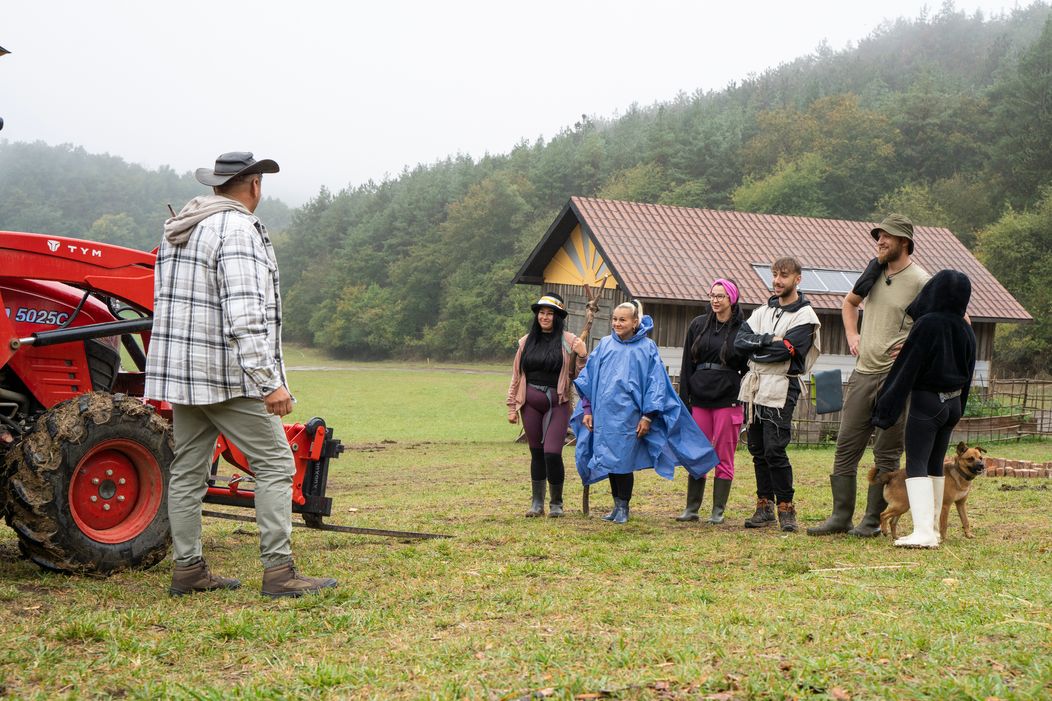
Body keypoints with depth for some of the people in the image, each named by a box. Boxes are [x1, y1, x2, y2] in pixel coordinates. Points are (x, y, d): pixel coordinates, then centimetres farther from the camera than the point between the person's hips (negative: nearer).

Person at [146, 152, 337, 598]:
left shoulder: (177, 231, 14)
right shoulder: (238, 230, -14)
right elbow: (245, 313, -23)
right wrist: (269, 382, -25)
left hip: (181, 371, 9)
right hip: (229, 376, -9)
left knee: (188, 469, 11)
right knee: (274, 465, -4)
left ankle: (187, 569, 15)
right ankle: (278, 570, -7)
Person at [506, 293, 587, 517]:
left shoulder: (568, 341, 0)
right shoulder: (527, 341, 9)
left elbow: (578, 375, 2)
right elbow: (516, 375, 13)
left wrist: (582, 356, -15)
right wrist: (512, 406, 12)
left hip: (557, 403, -3)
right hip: (531, 404, 3)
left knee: (552, 453, -11)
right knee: (536, 453, 9)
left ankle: (556, 503, 8)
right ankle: (537, 503, 20)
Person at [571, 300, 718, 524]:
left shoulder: (646, 348, -1)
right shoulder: (605, 345, 8)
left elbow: (655, 384, -1)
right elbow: (588, 377, 12)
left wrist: (647, 417, -5)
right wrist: (587, 409, 8)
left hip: (627, 415, -3)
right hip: (603, 414, 4)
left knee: (623, 461, -3)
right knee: (609, 461, 9)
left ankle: (623, 507, 11)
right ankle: (616, 504, 21)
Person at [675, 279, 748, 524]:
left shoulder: (742, 328, 1)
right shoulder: (698, 325, 10)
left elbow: (748, 367, 1)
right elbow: (687, 365, 10)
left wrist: (744, 399, -6)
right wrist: (684, 399, 4)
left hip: (727, 400, -3)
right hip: (699, 398, 3)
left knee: (723, 457, 0)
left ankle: (718, 510, 7)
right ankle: (691, 508, 11)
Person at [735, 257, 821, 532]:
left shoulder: (805, 316, -4)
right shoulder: (764, 311, 16)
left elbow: (785, 350, -16)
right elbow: (740, 340, 1)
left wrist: (755, 349, -4)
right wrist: (769, 339, -12)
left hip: (780, 388, -7)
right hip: (755, 386, 7)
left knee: (774, 450, -11)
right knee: (757, 449, 9)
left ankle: (786, 507, -1)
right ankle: (765, 505, 17)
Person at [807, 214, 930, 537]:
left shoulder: (920, 281, -9)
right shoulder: (875, 271, 10)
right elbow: (849, 302, 30)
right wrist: (852, 335, 15)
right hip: (864, 372, 7)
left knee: (887, 454, 2)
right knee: (846, 446, 6)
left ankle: (873, 520, 9)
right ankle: (840, 517, 12)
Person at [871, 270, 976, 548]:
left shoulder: (927, 324, -17)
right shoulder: (965, 330, 3)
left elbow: (907, 368, -15)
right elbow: (967, 374, 12)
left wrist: (886, 408, -10)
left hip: (926, 402, -7)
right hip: (953, 403, 7)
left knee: (916, 465, -7)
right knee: (935, 466, 17)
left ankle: (924, 531, -18)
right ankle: (932, 527, 23)